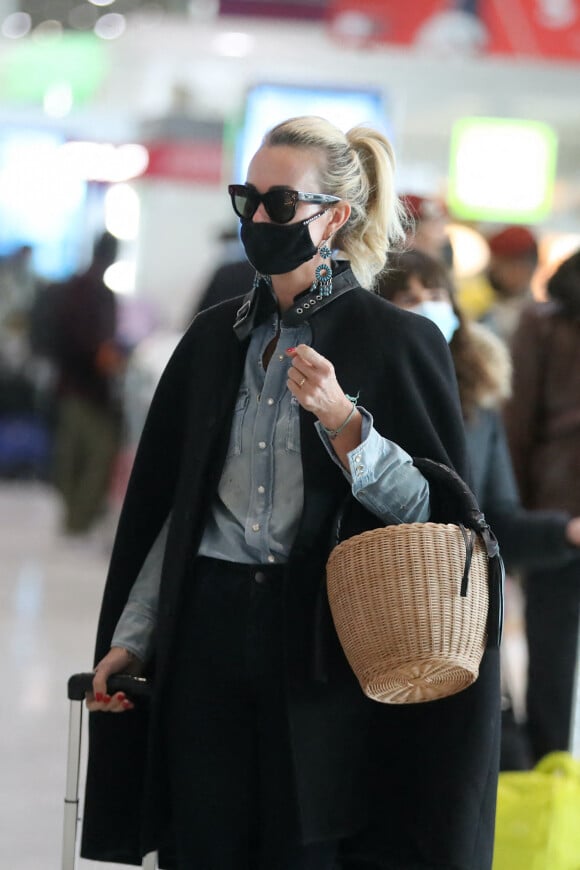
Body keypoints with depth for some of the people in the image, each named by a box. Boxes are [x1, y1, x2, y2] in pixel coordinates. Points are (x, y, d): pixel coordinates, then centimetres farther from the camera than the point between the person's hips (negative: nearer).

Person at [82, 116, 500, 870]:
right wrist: (130, 637, 13)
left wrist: (341, 421, -21)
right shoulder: (216, 339, 12)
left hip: (319, 641, -4)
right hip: (208, 632, 4)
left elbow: (429, 509, -7)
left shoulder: (397, 342, -2)